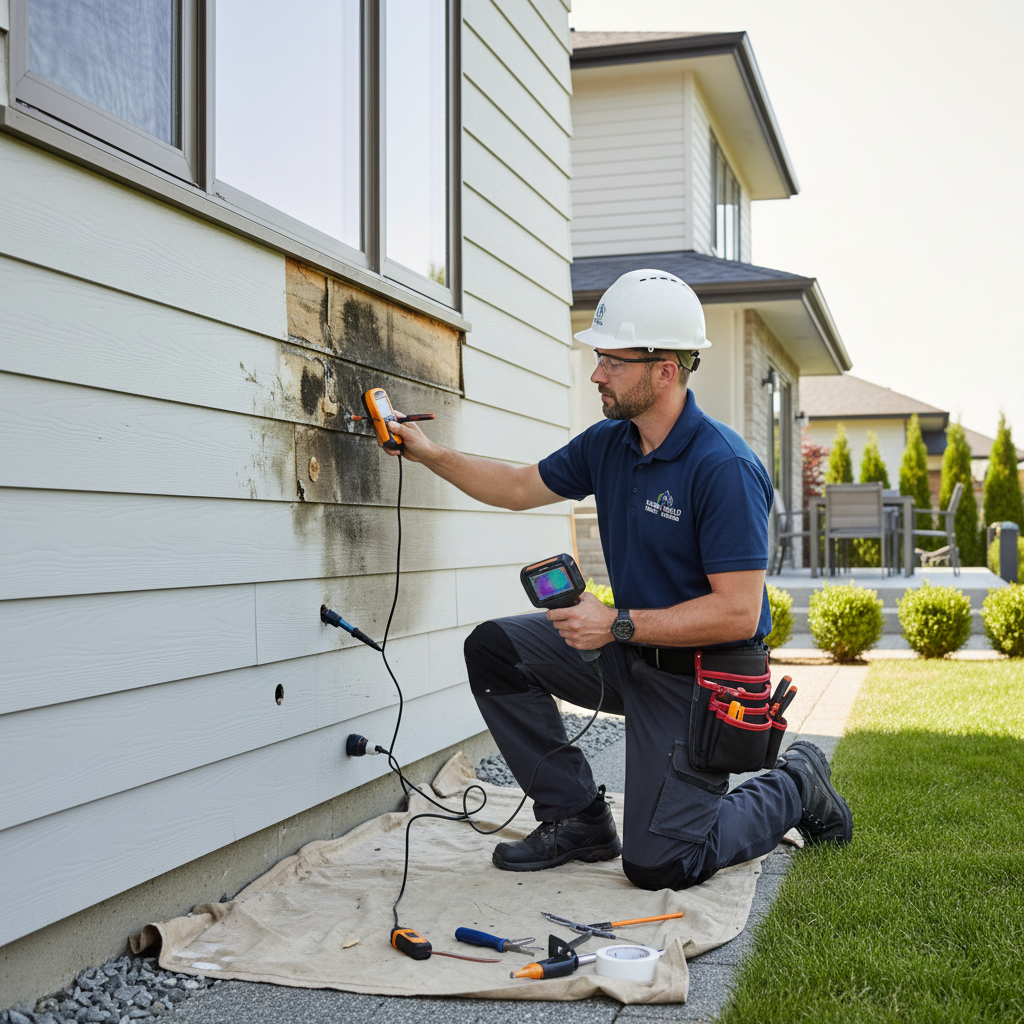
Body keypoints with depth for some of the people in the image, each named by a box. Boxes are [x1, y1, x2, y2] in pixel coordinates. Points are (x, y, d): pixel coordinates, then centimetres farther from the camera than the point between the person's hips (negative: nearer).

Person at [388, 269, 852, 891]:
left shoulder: (725, 467, -25)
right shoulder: (607, 444, 0)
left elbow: (737, 613, -27)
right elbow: (520, 487, 15)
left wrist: (619, 625, -26)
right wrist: (429, 452, 6)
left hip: (703, 676, -8)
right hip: (632, 649, 8)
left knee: (657, 865, -10)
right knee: (494, 649, -3)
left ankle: (796, 787, 17)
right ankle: (578, 819, 7)